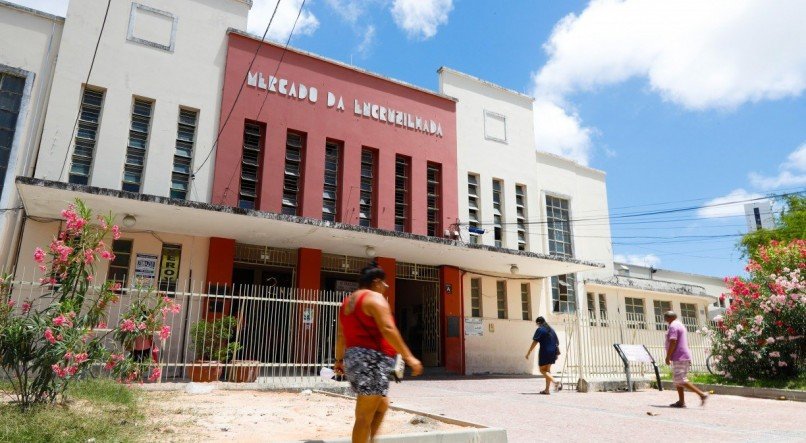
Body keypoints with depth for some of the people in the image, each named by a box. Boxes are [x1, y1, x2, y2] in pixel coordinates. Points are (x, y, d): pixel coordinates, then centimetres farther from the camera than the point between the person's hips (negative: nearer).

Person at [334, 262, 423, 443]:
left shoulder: (348, 301, 19)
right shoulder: (375, 298, -8)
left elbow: (341, 335, 23)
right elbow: (388, 329, -19)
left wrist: (339, 359, 32)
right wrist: (408, 356, -19)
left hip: (353, 358, 10)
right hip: (371, 360, -9)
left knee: (382, 404, 21)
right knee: (365, 416, -6)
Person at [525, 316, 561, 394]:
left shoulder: (540, 330, -7)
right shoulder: (551, 329, 14)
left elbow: (534, 342, -12)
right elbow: (557, 342, 15)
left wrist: (528, 353, -9)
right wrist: (557, 352, 21)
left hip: (544, 352, -7)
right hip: (552, 352, 7)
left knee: (542, 370, 1)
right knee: (547, 370, 13)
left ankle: (556, 382, -17)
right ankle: (547, 390, 11)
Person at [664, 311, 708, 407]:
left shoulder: (673, 326, -13)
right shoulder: (680, 325, 20)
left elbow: (673, 342, -22)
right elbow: (686, 342, 25)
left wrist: (668, 357, -17)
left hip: (679, 358, -11)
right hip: (683, 357, 11)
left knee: (681, 381, -11)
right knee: (677, 380, 11)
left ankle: (702, 394, -11)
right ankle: (681, 401, 11)